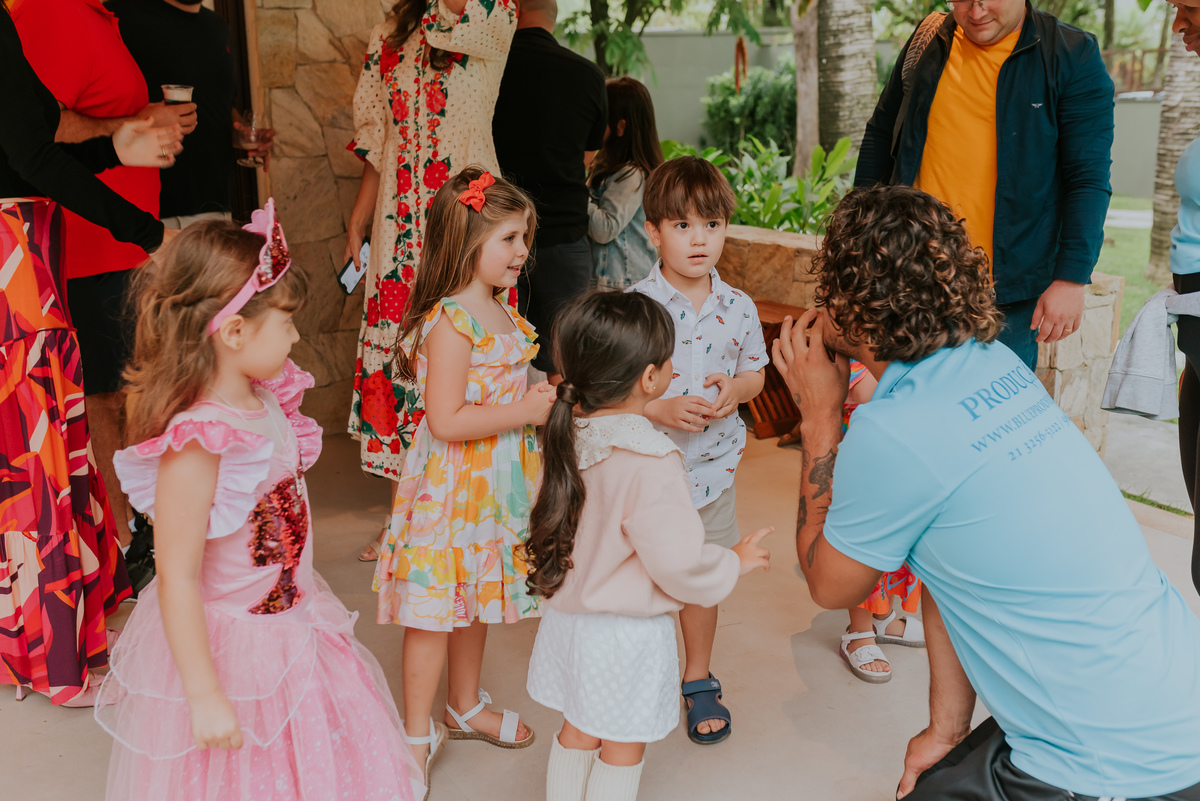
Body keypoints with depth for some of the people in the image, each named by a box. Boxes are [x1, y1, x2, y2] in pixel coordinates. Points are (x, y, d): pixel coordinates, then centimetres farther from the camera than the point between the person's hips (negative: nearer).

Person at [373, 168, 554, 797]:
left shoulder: (498, 310, 7)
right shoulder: (449, 322, -23)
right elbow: (446, 421, -27)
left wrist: (541, 395, 4)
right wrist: (524, 412, -22)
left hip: (492, 483, 9)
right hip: (451, 485, -9)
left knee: (476, 598, 22)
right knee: (436, 606, 4)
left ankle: (466, 707, 40)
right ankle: (418, 733, 21)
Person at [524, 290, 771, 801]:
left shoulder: (571, 431, -7)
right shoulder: (650, 463, -30)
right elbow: (678, 562, -26)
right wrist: (736, 563, -8)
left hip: (568, 614, 7)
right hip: (626, 633, -7)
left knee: (577, 731, 26)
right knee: (623, 748, 15)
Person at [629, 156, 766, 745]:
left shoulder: (738, 308, -2)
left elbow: (757, 371, 10)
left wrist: (735, 389, -11)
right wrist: (657, 409, -24)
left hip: (711, 466, 3)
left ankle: (698, 680, 36)